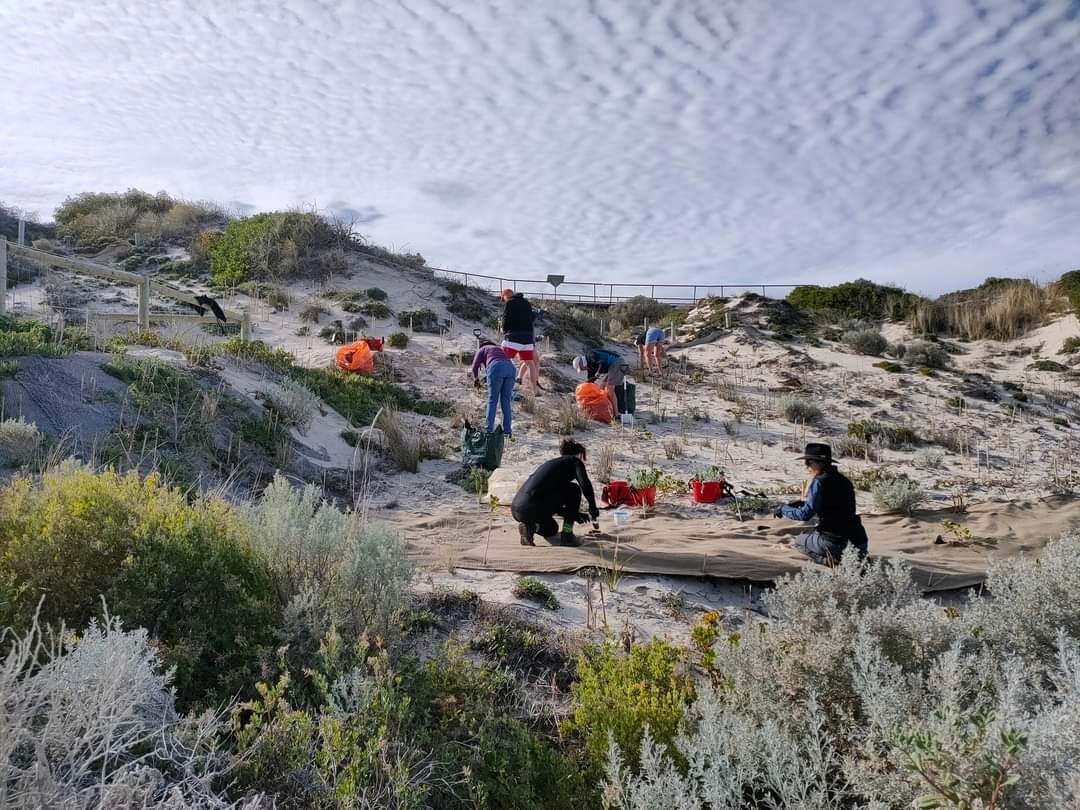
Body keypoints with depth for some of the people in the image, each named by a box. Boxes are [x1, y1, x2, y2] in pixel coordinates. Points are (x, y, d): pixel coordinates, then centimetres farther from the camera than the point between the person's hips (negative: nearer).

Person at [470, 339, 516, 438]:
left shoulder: (481, 350, 27)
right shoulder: (499, 350, 42)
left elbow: (475, 366, 12)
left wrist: (476, 378, 31)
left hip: (496, 368, -4)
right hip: (511, 368, 4)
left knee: (492, 401, 5)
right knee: (506, 401, 12)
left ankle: (489, 431, 2)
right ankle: (507, 431, 7)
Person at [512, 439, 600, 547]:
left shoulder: (552, 463, 30)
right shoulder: (574, 461, 8)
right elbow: (585, 484, -12)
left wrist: (574, 514, 44)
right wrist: (593, 509, 2)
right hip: (533, 508, -9)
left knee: (552, 530, 36)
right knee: (574, 490, 9)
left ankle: (532, 527, 6)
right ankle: (567, 535, 9)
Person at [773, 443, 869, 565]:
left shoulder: (819, 482, -11)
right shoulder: (843, 480, 14)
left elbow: (805, 514, -15)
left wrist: (783, 509, 1)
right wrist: (803, 504, 25)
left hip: (833, 541, -7)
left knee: (799, 542, 22)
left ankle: (828, 559, -4)